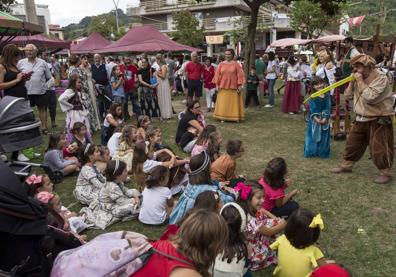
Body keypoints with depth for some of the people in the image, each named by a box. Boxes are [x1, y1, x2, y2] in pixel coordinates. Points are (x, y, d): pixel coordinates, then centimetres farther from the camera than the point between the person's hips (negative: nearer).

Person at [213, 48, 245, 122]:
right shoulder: (221, 64, 6)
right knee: (223, 103, 3)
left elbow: (239, 75, -2)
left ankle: (235, 117, 10)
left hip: (233, 87, -2)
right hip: (223, 87, 2)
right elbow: (217, 75, 6)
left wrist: (239, 85, -8)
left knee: (234, 102, 2)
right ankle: (223, 117, 9)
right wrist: (217, 84, 0)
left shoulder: (236, 64, 0)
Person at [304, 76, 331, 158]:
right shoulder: (312, 97, -7)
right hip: (315, 119, -2)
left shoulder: (327, 95, 1)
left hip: (325, 119, 2)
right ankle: (312, 151, 15)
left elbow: (328, 107, -4)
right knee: (313, 135, 4)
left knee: (324, 136, 8)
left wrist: (325, 118, -15)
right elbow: (312, 109, -12)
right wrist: (316, 118, -23)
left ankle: (322, 152, 20)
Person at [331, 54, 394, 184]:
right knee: (352, 143, 14)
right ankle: (346, 165, 29)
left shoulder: (380, 78, -19)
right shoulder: (359, 78, 4)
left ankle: (386, 172, 15)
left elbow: (369, 97, -31)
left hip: (379, 120, -7)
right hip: (361, 119, 7)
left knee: (379, 148, -2)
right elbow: (348, 95, 4)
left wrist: (360, 81, -24)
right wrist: (353, 81, -9)